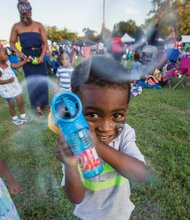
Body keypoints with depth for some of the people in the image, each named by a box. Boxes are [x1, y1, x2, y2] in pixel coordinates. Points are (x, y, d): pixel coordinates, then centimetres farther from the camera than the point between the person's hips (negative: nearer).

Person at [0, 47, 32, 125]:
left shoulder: (7, 62, 0)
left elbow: (16, 65, 11)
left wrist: (25, 61, 6)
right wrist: (8, 81, -32)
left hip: (15, 86, 7)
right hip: (7, 90, -7)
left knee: (20, 102, 14)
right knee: (11, 105, 11)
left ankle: (23, 116, 30)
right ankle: (15, 119, 31)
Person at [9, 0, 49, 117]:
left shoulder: (39, 26, -4)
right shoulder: (16, 27, -2)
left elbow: (45, 43, -4)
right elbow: (12, 42, 7)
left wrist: (42, 56, -18)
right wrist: (18, 52, -11)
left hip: (39, 57, 1)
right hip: (27, 59, 0)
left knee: (43, 81, 6)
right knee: (32, 82, 4)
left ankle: (44, 103, 23)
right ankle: (37, 106, 15)